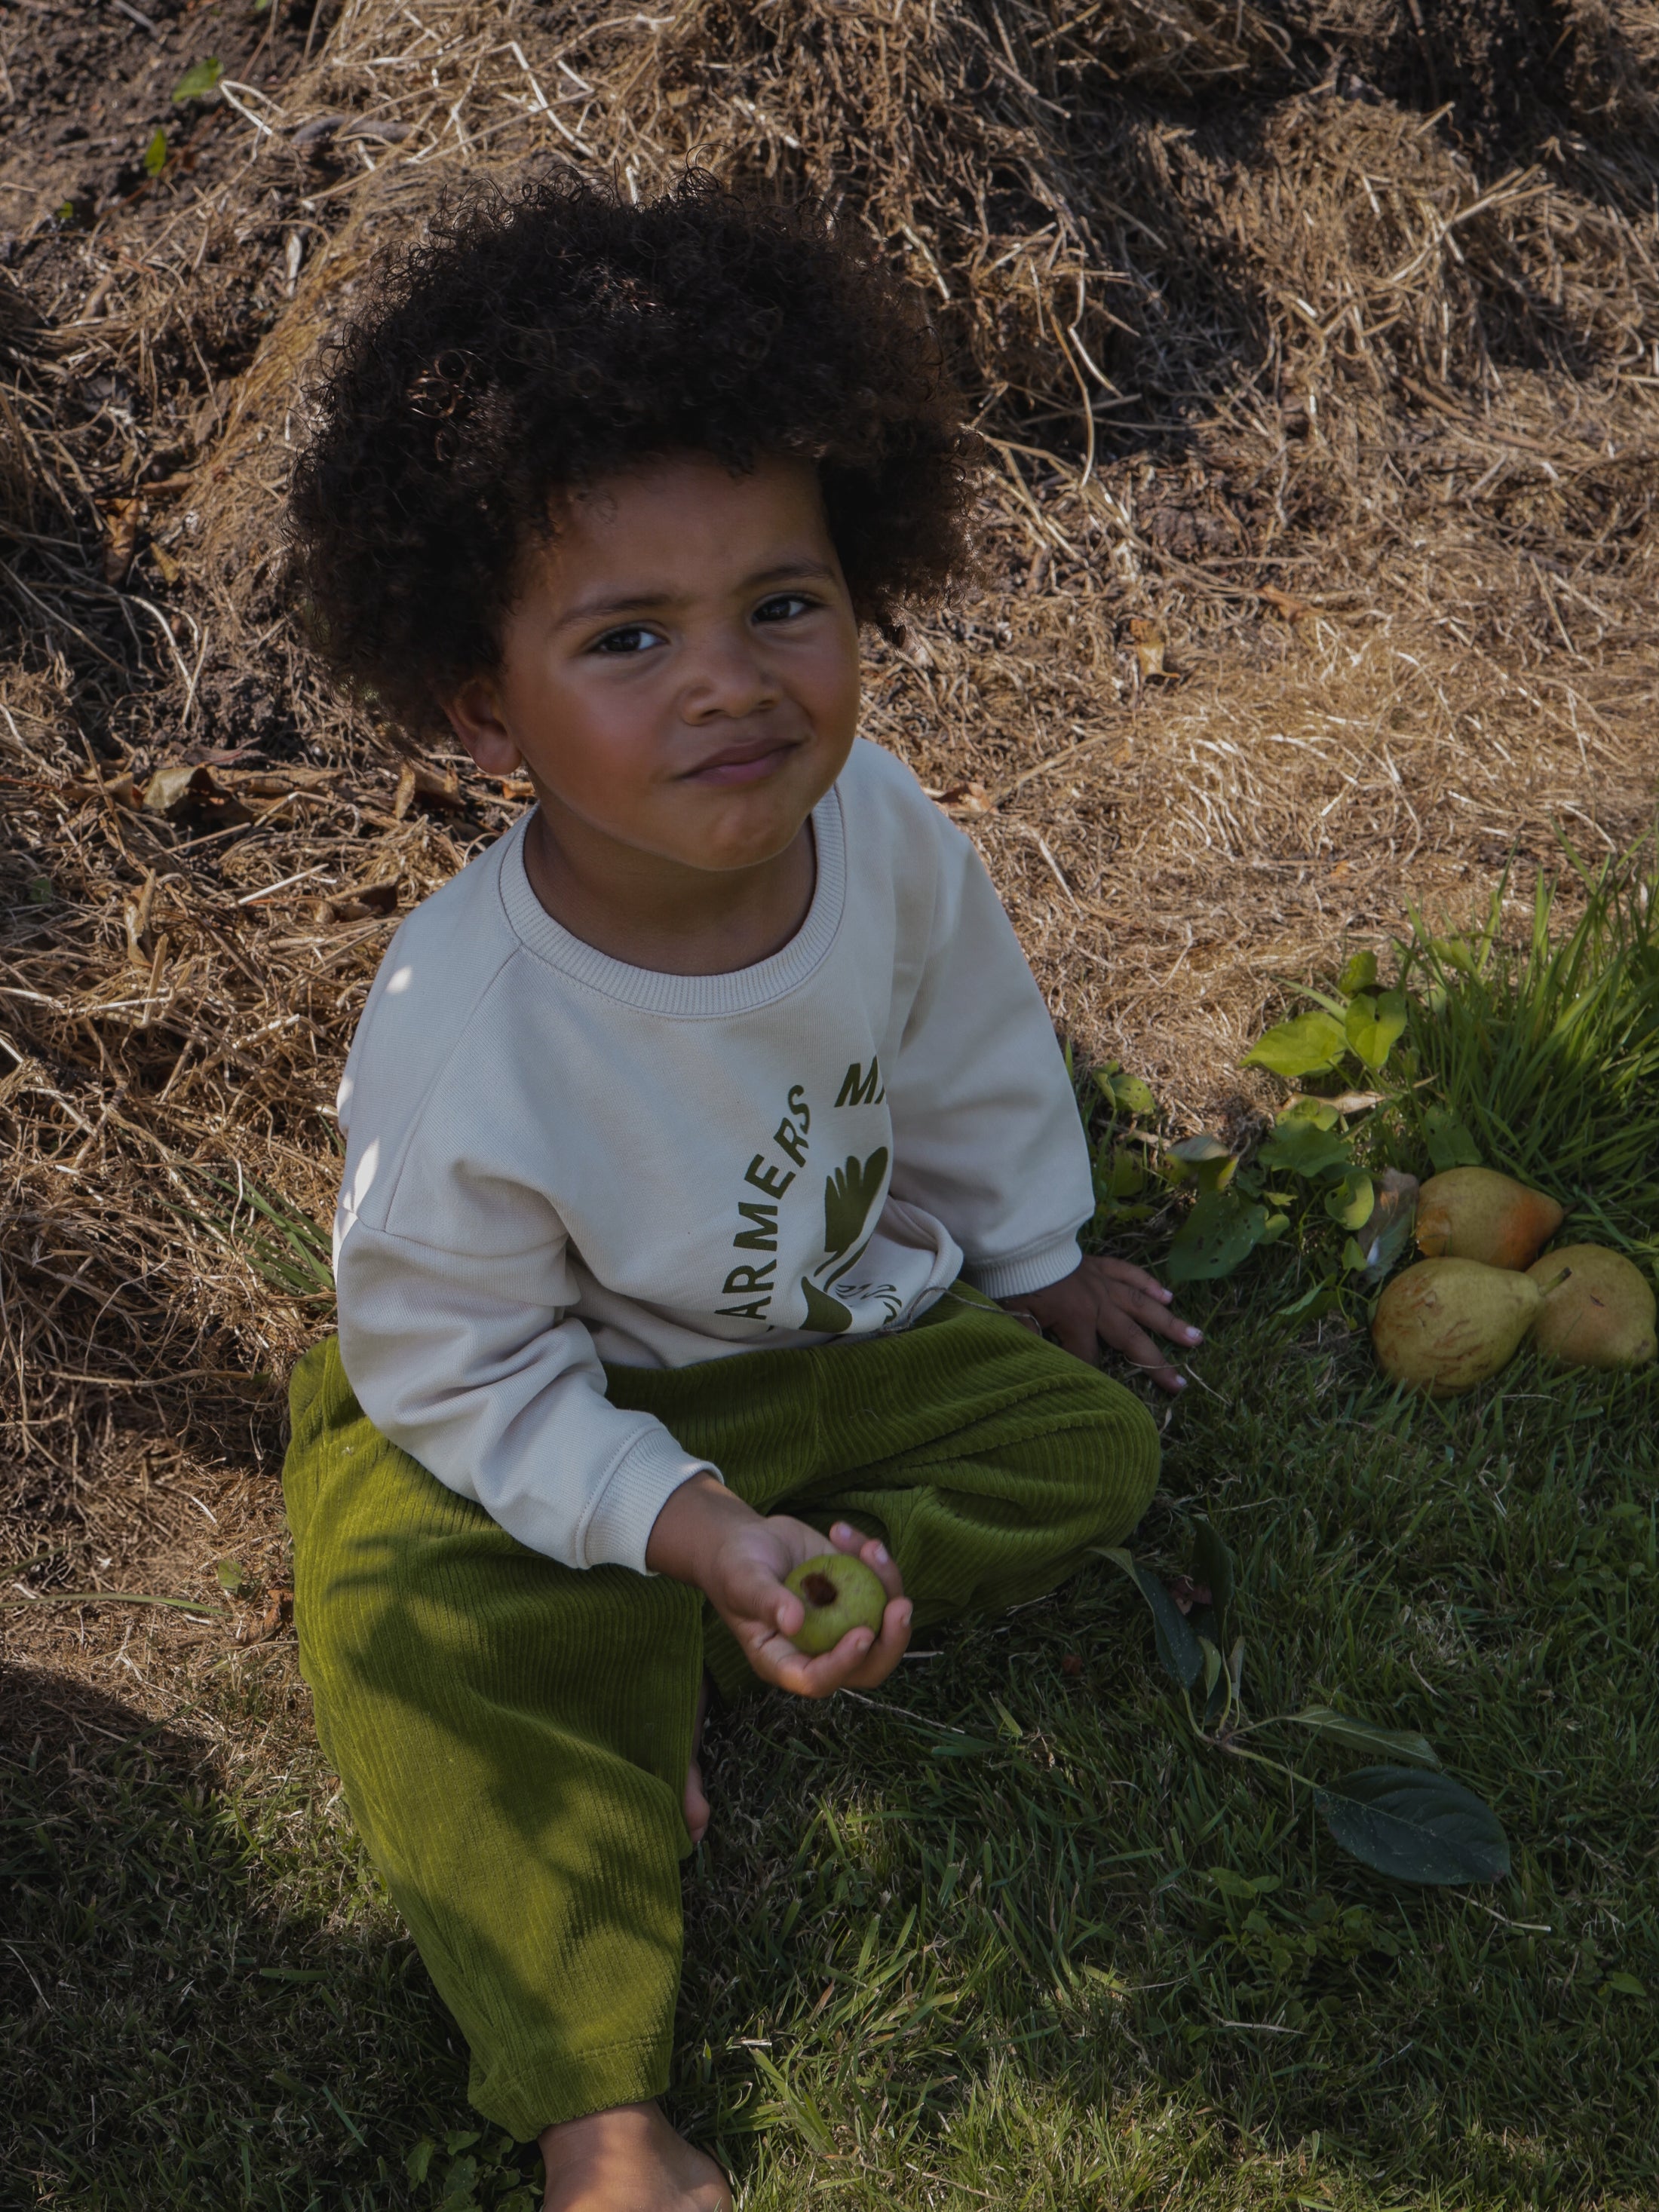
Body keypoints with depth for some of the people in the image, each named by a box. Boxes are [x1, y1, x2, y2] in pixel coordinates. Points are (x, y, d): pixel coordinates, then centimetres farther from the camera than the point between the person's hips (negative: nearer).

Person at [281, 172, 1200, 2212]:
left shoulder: (880, 830, -23)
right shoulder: (462, 1042, -37)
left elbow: (971, 1058, 0)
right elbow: (463, 1371, -23)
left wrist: (1033, 1258, 13)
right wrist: (690, 1529, -31)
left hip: (854, 1313, 5)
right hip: (567, 1404, -5)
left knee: (1087, 1434, -7)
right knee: (423, 1625, -26)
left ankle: (663, 1677, -10)